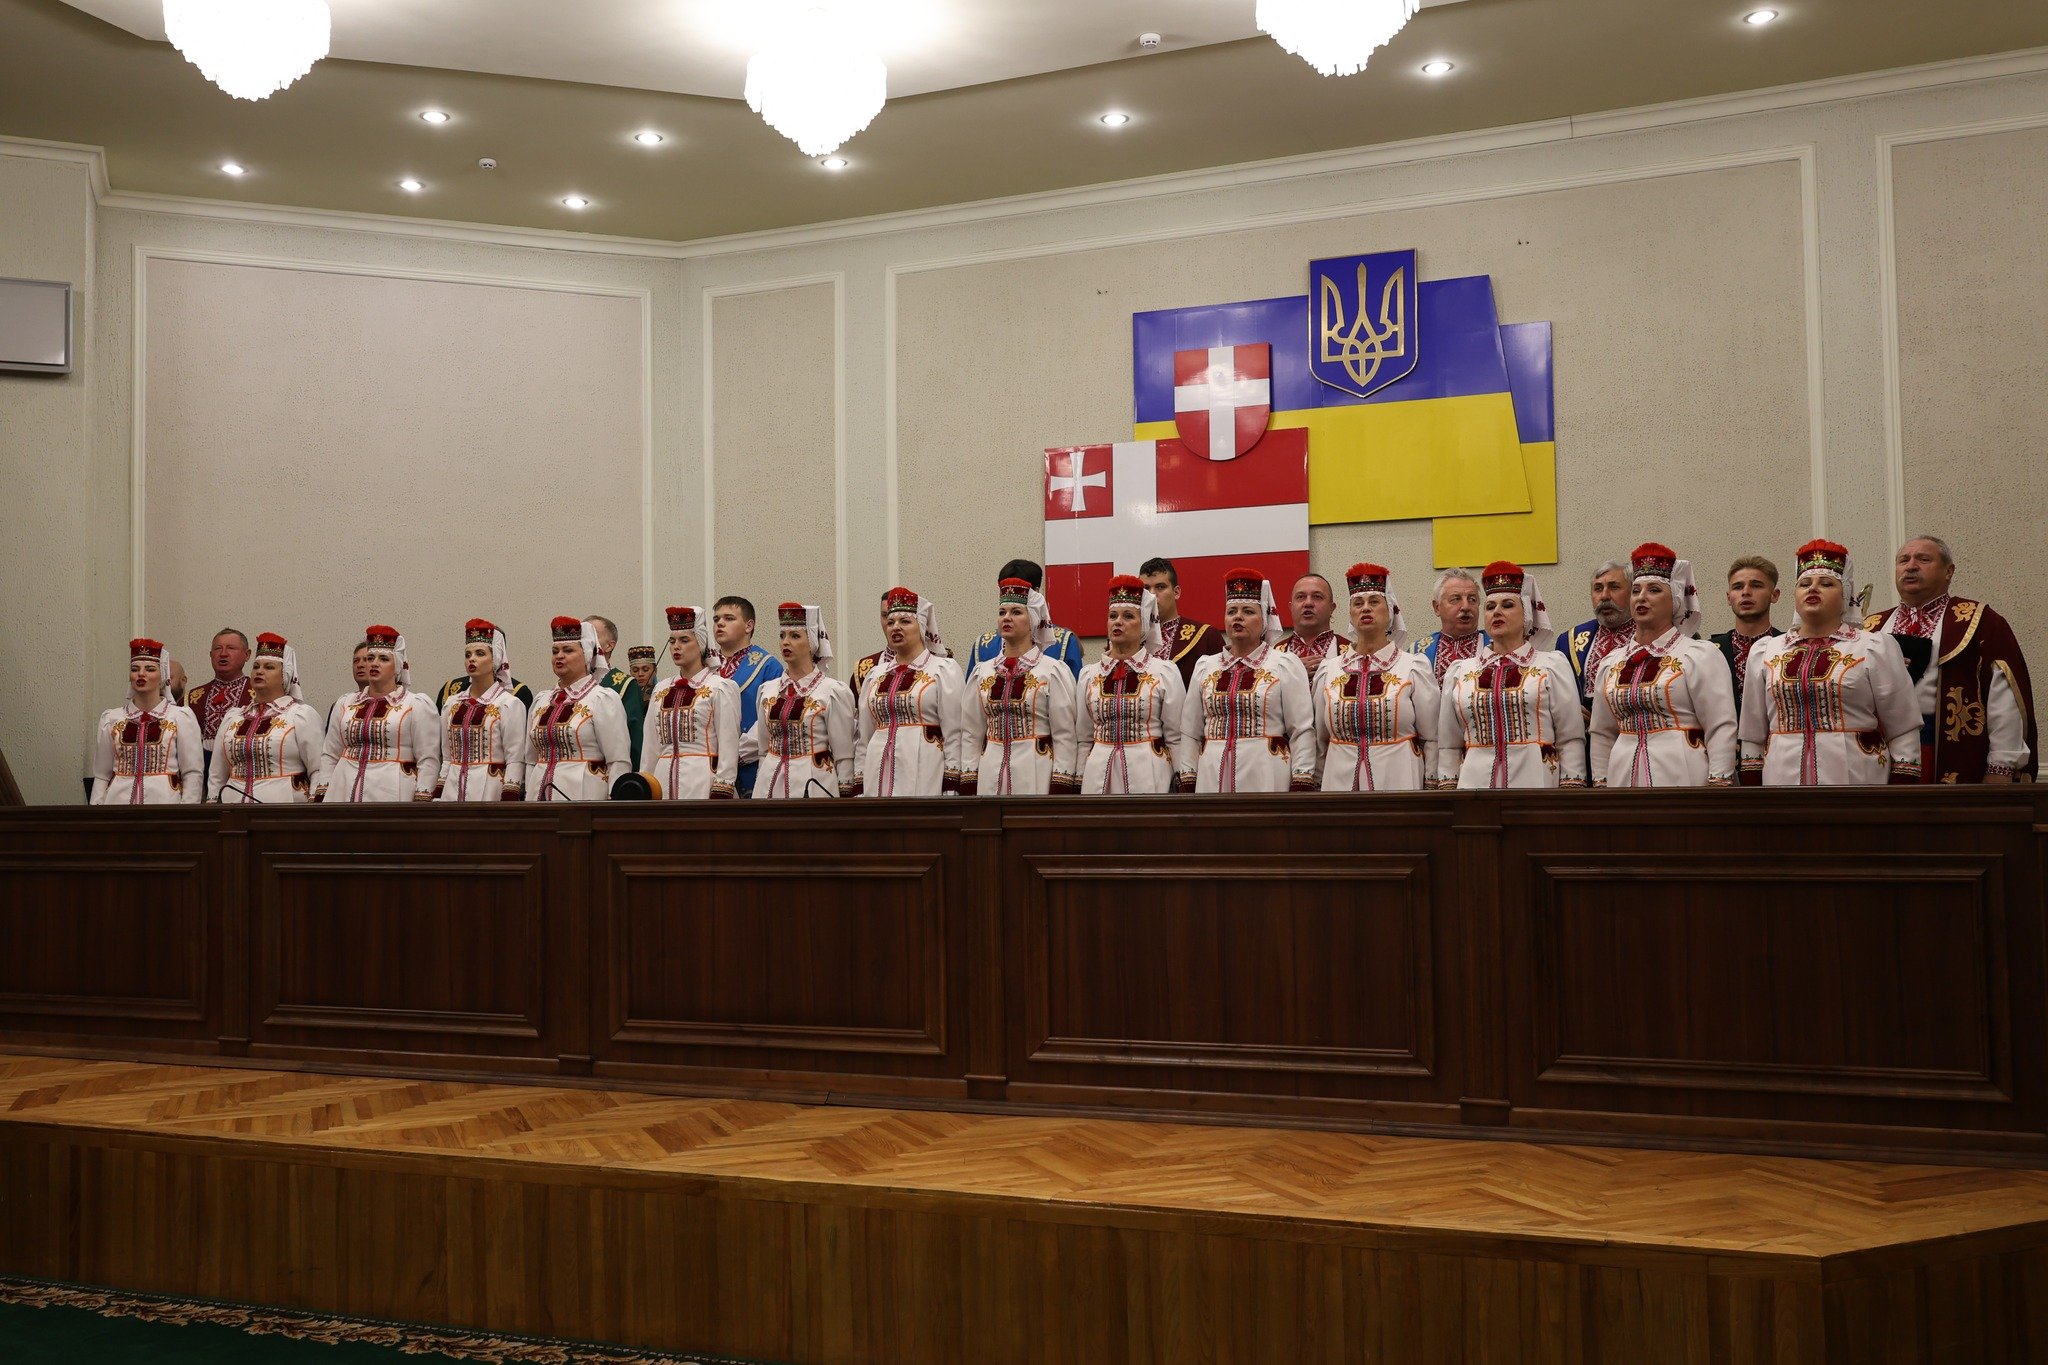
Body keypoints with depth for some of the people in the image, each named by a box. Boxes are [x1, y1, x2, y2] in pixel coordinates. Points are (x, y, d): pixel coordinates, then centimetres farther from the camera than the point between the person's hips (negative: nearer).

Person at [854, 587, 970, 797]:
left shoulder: (944, 670, 2)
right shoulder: (876, 675, 17)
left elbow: (954, 735, -4)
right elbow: (862, 738, 18)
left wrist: (951, 789, -11)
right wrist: (858, 790, 12)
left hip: (924, 779, -5)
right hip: (879, 778, 5)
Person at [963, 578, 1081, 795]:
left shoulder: (1053, 671, -3)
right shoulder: (981, 672, 10)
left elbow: (1064, 737, -5)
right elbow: (973, 736, 11)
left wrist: (1060, 790, -10)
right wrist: (968, 788, 6)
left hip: (1037, 776, -4)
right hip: (991, 777, 4)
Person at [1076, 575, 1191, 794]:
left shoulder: (1165, 671, 0)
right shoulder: (1088, 675, 9)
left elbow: (1178, 738, -1)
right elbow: (1083, 740, 12)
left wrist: (1186, 787, -6)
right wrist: (1079, 784, 8)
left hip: (1149, 776, -3)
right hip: (1099, 776, 3)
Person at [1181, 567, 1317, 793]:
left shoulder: (1286, 665, 3)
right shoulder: (1205, 668, 13)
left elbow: (1302, 732, -1)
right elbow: (1190, 733, 14)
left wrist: (1301, 786, -8)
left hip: (1266, 780, -3)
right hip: (1212, 780, 3)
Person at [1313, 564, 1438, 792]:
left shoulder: (1415, 668, 1)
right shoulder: (1328, 670, 8)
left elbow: (1432, 740, 2)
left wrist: (1431, 789, -1)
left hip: (1399, 781, -2)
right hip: (1340, 782, 2)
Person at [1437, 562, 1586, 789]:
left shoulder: (1552, 665, 4)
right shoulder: (1460, 671, 10)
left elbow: (1571, 741, 0)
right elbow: (1448, 747, 11)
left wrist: (1570, 785, -7)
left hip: (1536, 780, -2)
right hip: (1475, 781, 2)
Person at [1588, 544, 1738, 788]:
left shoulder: (1701, 655, -1)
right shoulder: (1610, 663, 14)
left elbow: (1722, 729, -7)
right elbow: (1602, 735, 17)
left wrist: (1718, 782, -14)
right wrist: (1600, 783, 11)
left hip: (1682, 777, -4)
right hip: (1624, 776, 5)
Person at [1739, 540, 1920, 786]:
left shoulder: (1876, 648, 2)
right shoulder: (1764, 653, 10)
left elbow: (1903, 734, 1)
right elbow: (1753, 736, 12)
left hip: (1857, 778, -2)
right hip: (1783, 778, 3)